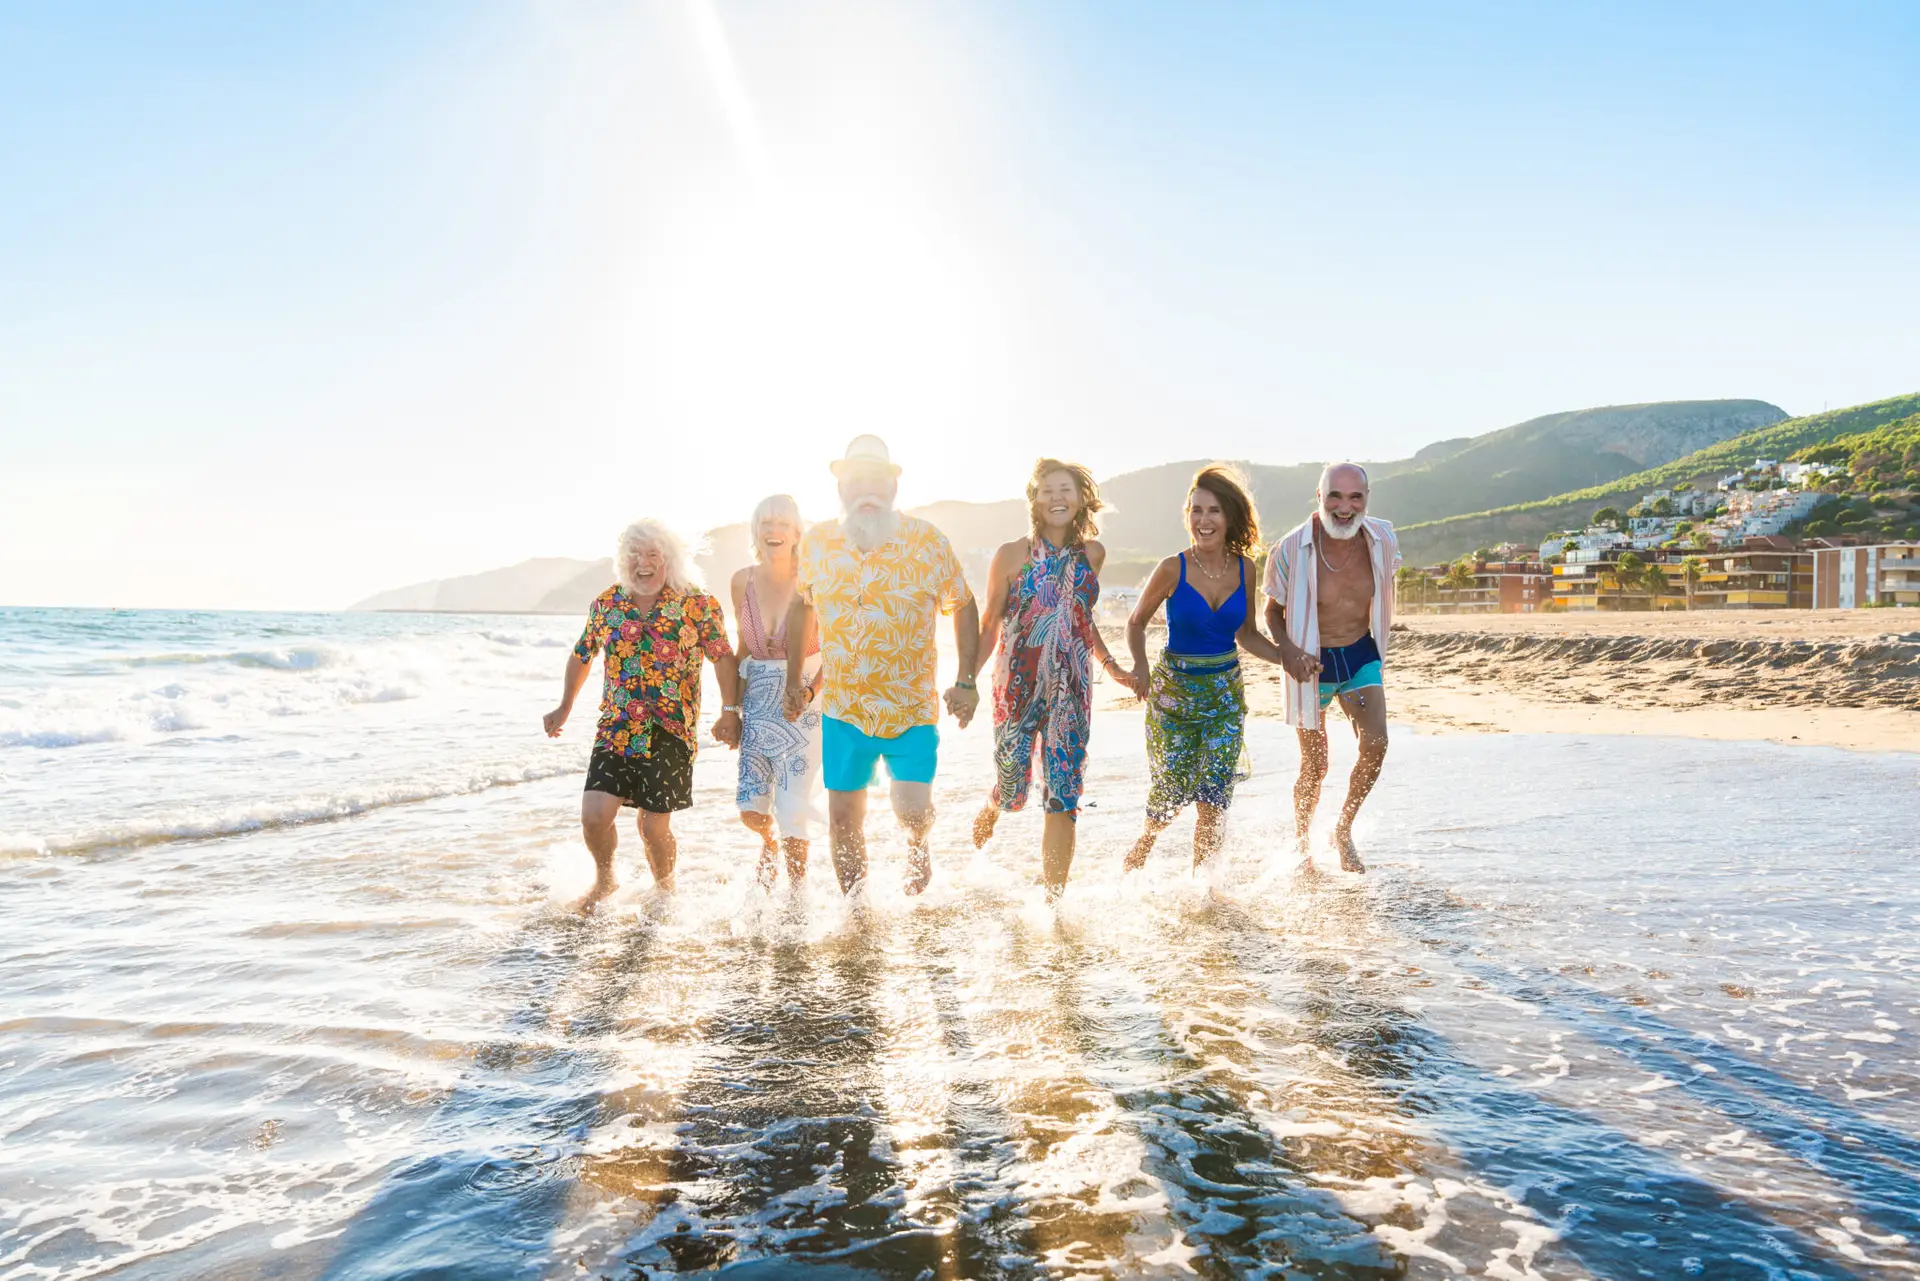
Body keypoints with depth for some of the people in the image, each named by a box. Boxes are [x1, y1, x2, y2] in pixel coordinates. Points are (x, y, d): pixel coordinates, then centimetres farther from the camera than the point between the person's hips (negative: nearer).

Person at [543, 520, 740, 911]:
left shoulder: (697, 605, -3)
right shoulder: (606, 603, 6)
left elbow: (724, 658, -2)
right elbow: (582, 656, 20)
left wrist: (730, 711, -11)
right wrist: (565, 708, 21)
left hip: (670, 734, -3)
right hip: (615, 730, 3)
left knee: (654, 827, -1)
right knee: (595, 814, -7)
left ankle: (665, 890, 29)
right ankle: (604, 879, 25)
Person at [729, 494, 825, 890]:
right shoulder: (743, 580, 0)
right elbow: (743, 648, 10)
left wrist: (810, 692, -22)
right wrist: (733, 705, 8)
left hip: (802, 700, -3)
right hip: (757, 702, 3)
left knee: (794, 806, 0)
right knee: (750, 808, 3)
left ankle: (797, 886, 22)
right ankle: (770, 842, 39)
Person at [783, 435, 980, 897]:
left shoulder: (927, 541, -7)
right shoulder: (816, 542, 0)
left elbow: (963, 607, 3)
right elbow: (802, 605, 15)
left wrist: (966, 680, -4)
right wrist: (794, 678, 15)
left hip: (913, 708, -2)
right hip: (843, 708, 3)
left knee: (913, 810, -11)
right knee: (843, 817, 8)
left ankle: (918, 843, 27)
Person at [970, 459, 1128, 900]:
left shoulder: (1092, 553, 7)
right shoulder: (1012, 555, -3)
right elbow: (989, 625, 0)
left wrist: (1110, 665, 21)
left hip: (1070, 690, 2)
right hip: (1018, 686, -2)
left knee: (1064, 798, -2)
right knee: (1012, 790, 5)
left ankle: (1054, 900, 7)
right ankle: (987, 815, 43)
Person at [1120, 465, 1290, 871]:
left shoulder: (1244, 569, -1)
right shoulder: (1172, 570, -12)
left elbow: (1246, 634, 11)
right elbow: (1136, 622, 0)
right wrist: (1140, 666, -16)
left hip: (1226, 692, 3)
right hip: (1173, 690, -3)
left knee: (1214, 801, -1)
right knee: (1170, 793, 4)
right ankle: (1138, 854, 34)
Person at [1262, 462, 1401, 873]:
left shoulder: (1382, 539, -10)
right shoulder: (1291, 550, -21)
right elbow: (1272, 611, -7)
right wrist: (1288, 650, -25)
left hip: (1361, 655, 3)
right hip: (1312, 662, -3)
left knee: (1376, 745, -13)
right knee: (1315, 766, 4)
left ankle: (1343, 831, 11)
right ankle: (1301, 847, 29)